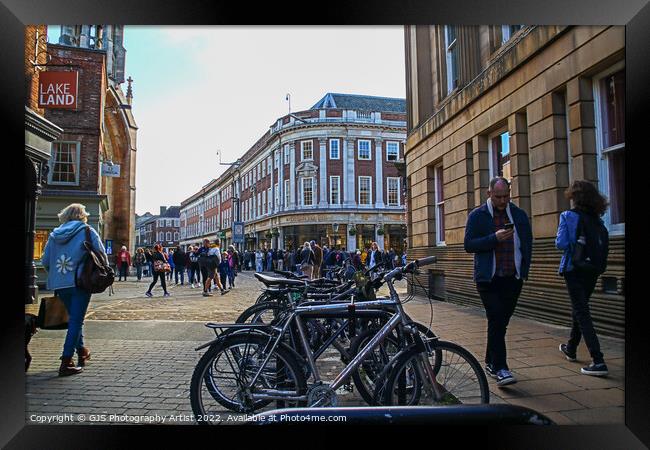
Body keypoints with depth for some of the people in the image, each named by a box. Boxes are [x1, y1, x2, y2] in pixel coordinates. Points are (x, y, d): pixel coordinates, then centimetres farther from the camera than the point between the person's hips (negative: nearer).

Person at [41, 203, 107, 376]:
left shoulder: (54, 234, 12)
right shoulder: (87, 231, -1)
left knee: (74, 318, 22)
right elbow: (102, 255, -5)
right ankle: (66, 362, -5)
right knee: (76, 321, -2)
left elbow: (45, 261, 11)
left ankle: (81, 350, 35)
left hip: (59, 285, 5)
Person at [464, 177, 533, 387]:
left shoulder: (519, 215, 11)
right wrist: (494, 238, -19)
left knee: (501, 322, 10)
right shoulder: (477, 215, 0)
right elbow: (468, 244, -8)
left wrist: (524, 270, 9)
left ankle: (490, 362, 24)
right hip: (489, 279, -4)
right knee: (496, 321, -11)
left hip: (513, 278, 4)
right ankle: (500, 368, -7)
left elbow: (527, 244, 18)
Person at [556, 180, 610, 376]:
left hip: (574, 269, -6)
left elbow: (561, 244, -17)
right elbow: (605, 242, 6)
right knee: (579, 308, 21)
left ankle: (598, 361, -11)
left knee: (582, 312, -4)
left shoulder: (568, 216, -11)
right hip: (593, 269, 6)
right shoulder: (596, 219, 6)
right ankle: (571, 348, 38)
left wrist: (558, 239, 2)